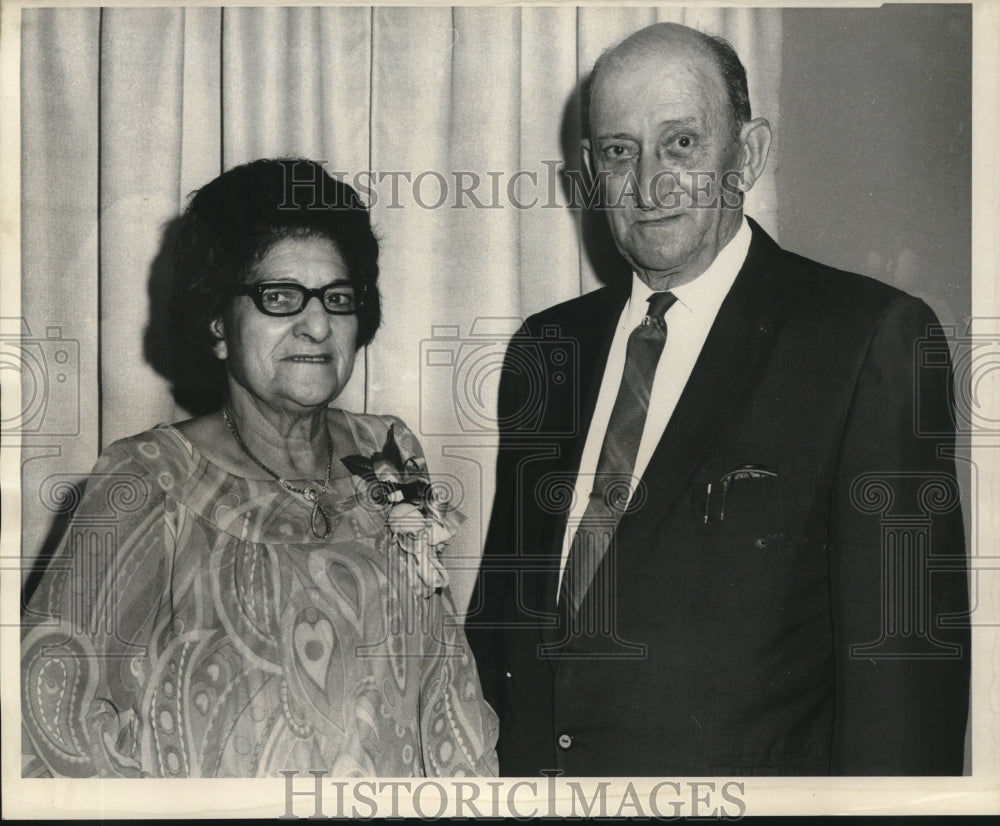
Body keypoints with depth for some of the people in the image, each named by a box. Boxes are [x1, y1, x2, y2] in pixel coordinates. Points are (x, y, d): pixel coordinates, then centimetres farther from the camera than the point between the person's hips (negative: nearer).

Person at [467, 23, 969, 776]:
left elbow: (902, 647, -15)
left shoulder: (874, 339, -12)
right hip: (531, 771, 5)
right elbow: (499, 603, 10)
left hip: (746, 776, -5)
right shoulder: (541, 349, 5)